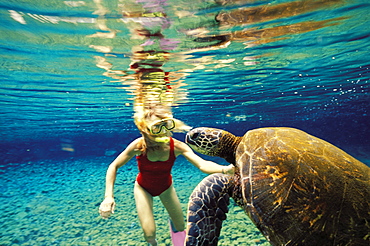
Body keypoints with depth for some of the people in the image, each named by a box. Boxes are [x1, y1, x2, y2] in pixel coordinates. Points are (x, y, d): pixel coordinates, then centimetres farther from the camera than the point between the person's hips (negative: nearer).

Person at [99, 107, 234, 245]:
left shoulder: (177, 146, -30)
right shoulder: (139, 145, -31)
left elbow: (202, 164, -41)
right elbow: (114, 167, -21)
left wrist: (225, 169, -59)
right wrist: (108, 196, -28)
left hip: (166, 187, 2)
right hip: (143, 188, -1)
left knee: (180, 228, 10)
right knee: (149, 234, -8)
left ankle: (171, 217, 49)